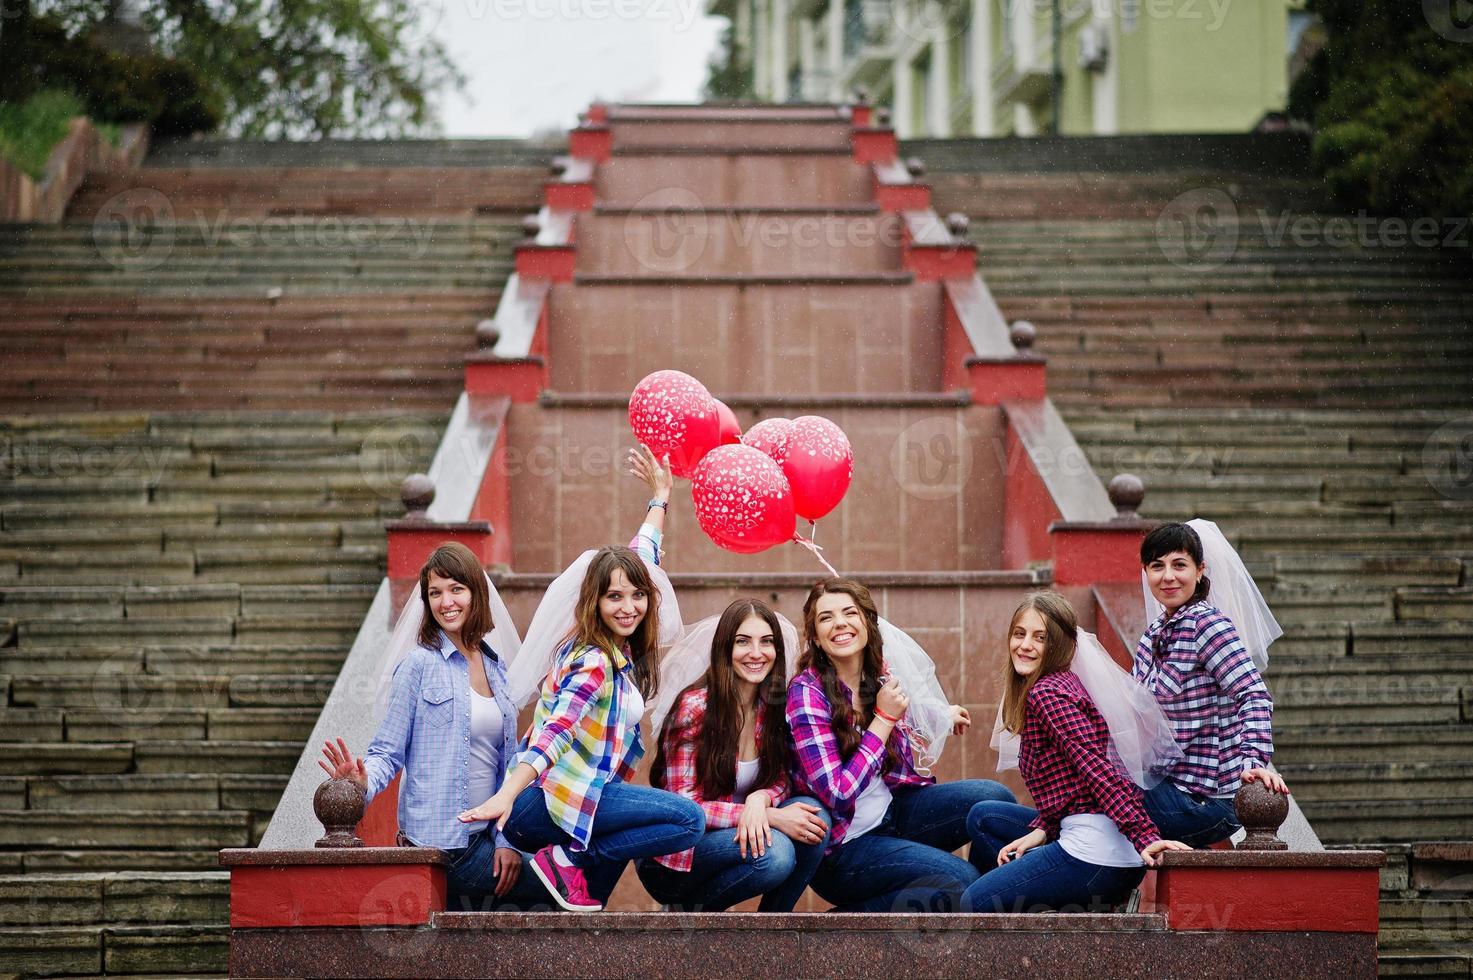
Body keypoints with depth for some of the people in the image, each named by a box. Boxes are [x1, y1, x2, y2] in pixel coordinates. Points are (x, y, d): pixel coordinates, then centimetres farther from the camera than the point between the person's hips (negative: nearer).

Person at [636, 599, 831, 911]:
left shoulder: (775, 706, 0)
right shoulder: (694, 707, -17)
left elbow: (779, 782, 4)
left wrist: (760, 799, -23)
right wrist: (771, 817, -27)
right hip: (672, 861, -6)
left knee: (815, 817, -19)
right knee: (773, 852, -31)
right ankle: (690, 909, -5)